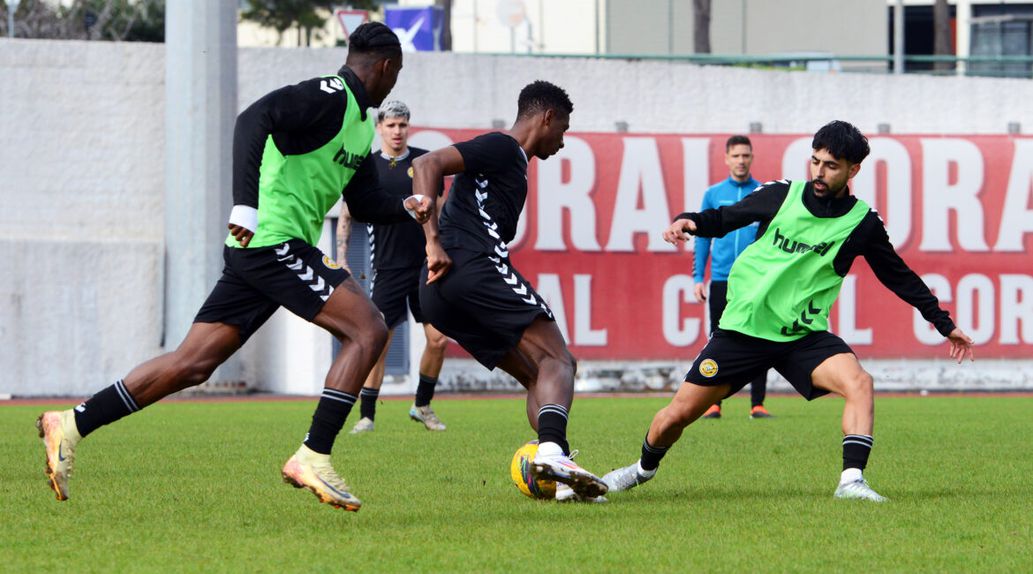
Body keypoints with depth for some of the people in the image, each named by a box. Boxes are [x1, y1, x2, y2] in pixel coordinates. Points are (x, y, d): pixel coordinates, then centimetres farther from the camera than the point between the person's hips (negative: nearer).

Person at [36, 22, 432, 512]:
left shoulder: (360, 125, 21)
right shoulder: (328, 96, -10)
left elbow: (365, 203, 30)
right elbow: (254, 119, -25)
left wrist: (406, 208, 9)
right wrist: (245, 206, -34)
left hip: (256, 252, 10)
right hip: (276, 244, -10)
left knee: (193, 363, 6)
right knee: (368, 329, -12)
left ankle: (71, 425, 7)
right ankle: (313, 458, -16)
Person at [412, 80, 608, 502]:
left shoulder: (508, 159, 29)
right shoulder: (501, 149, -1)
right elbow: (426, 165, -13)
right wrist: (434, 242, -19)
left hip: (438, 294, 10)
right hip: (475, 269, -10)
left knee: (536, 376, 10)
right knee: (558, 360, -13)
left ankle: (561, 479, -3)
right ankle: (551, 450, -37)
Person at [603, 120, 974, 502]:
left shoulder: (862, 223, -1)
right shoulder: (781, 195, -2)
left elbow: (900, 278, 10)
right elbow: (723, 219, 10)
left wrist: (944, 324, 12)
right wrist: (688, 222, -11)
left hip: (804, 336, 0)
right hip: (743, 328, 0)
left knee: (859, 384, -28)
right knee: (680, 413, 3)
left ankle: (852, 480, -30)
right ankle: (644, 468, 32)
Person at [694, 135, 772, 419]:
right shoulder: (713, 194, 8)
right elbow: (702, 238, 10)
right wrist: (698, 278, 3)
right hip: (722, 279, 1)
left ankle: (757, 404, 3)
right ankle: (713, 403, 6)